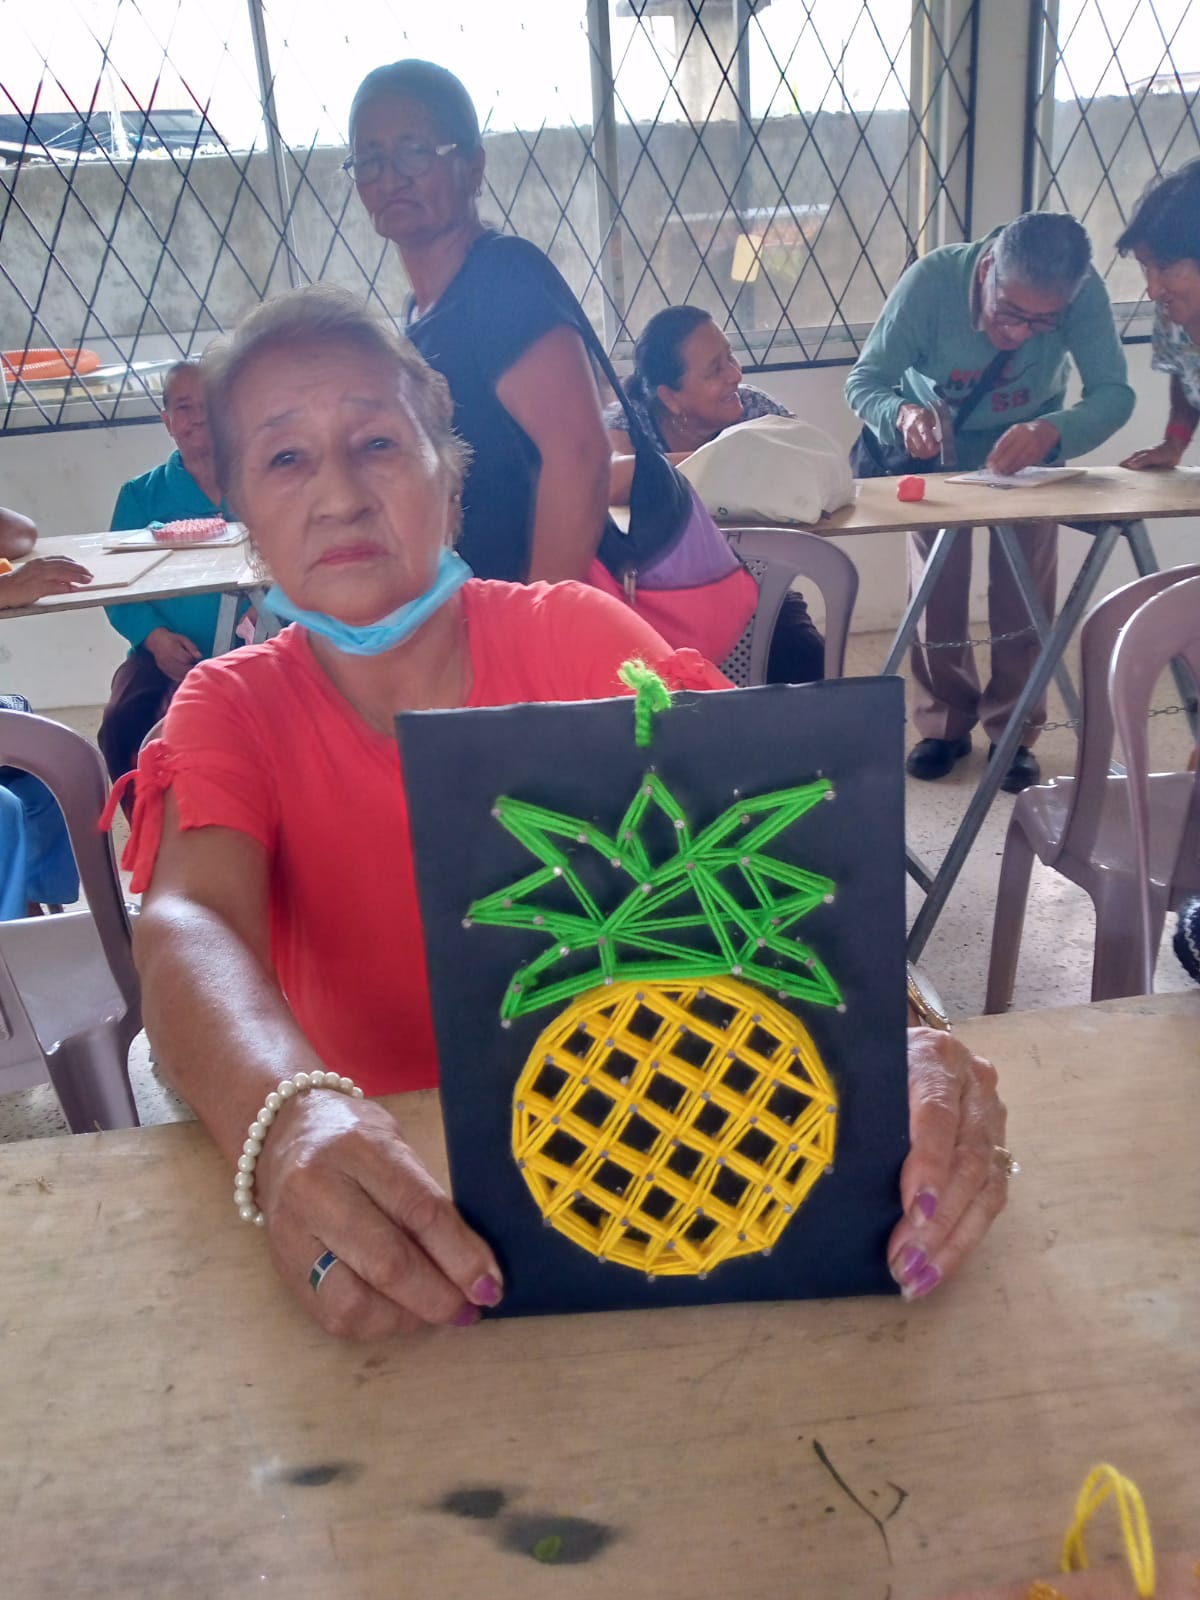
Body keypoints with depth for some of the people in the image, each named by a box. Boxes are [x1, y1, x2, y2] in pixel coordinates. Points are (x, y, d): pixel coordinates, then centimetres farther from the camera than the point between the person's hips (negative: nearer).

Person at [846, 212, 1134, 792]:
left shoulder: (1083, 292, -30)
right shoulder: (931, 280, -33)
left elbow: (1113, 392, -33)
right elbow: (863, 382, -29)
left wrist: (1053, 431, -54)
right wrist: (902, 414, -51)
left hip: (1028, 446, 1)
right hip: (938, 449, 0)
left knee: (1024, 593, -3)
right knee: (936, 590, -2)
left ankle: (1014, 732, 14)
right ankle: (945, 723, 17)